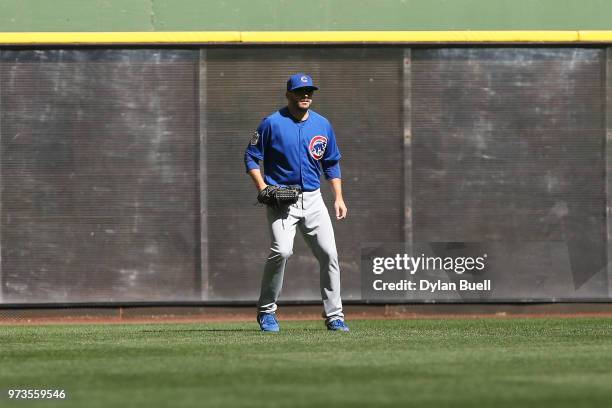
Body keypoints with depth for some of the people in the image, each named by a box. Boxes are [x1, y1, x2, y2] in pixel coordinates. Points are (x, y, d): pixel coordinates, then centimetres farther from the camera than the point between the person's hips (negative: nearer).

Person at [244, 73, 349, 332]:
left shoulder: (323, 125, 9)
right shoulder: (272, 124, -4)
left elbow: (332, 164, 17)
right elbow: (251, 158, 0)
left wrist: (338, 198, 7)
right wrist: (262, 188, -14)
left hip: (313, 199, 5)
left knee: (329, 253, -3)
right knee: (282, 251, -22)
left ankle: (334, 316, 7)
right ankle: (266, 312, -7)